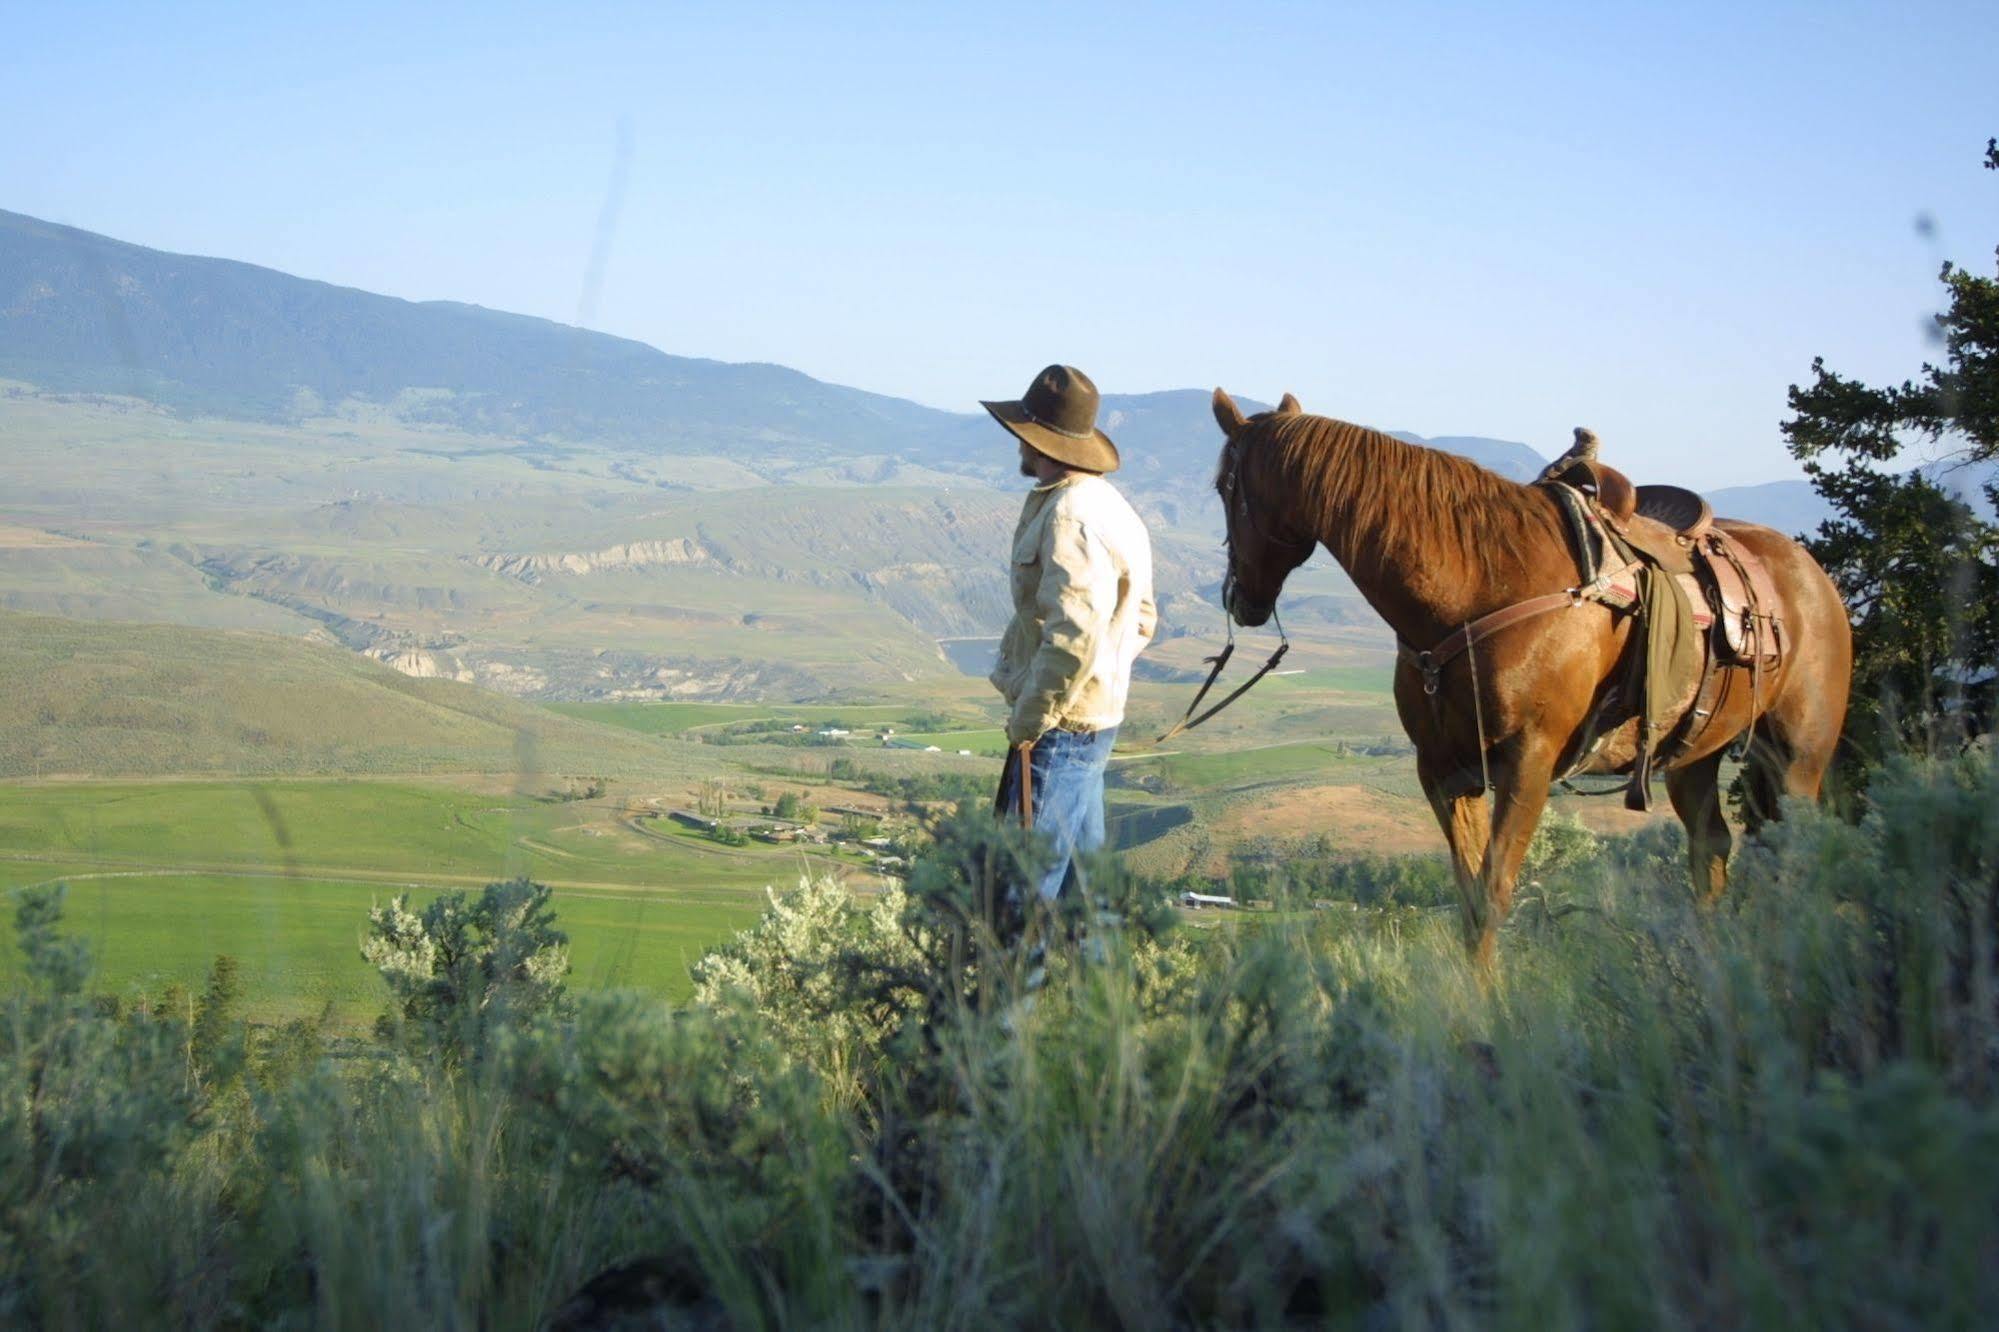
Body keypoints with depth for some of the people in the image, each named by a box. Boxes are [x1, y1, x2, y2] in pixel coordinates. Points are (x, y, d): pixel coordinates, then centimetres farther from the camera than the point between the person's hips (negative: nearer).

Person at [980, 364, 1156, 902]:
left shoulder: (1070, 515, -19)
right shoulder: (1107, 504, 15)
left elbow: (1074, 636, -27)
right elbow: (1141, 620, 22)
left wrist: (1028, 719, -19)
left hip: (1059, 728, -11)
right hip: (1096, 718, 11)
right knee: (1082, 878, 16)